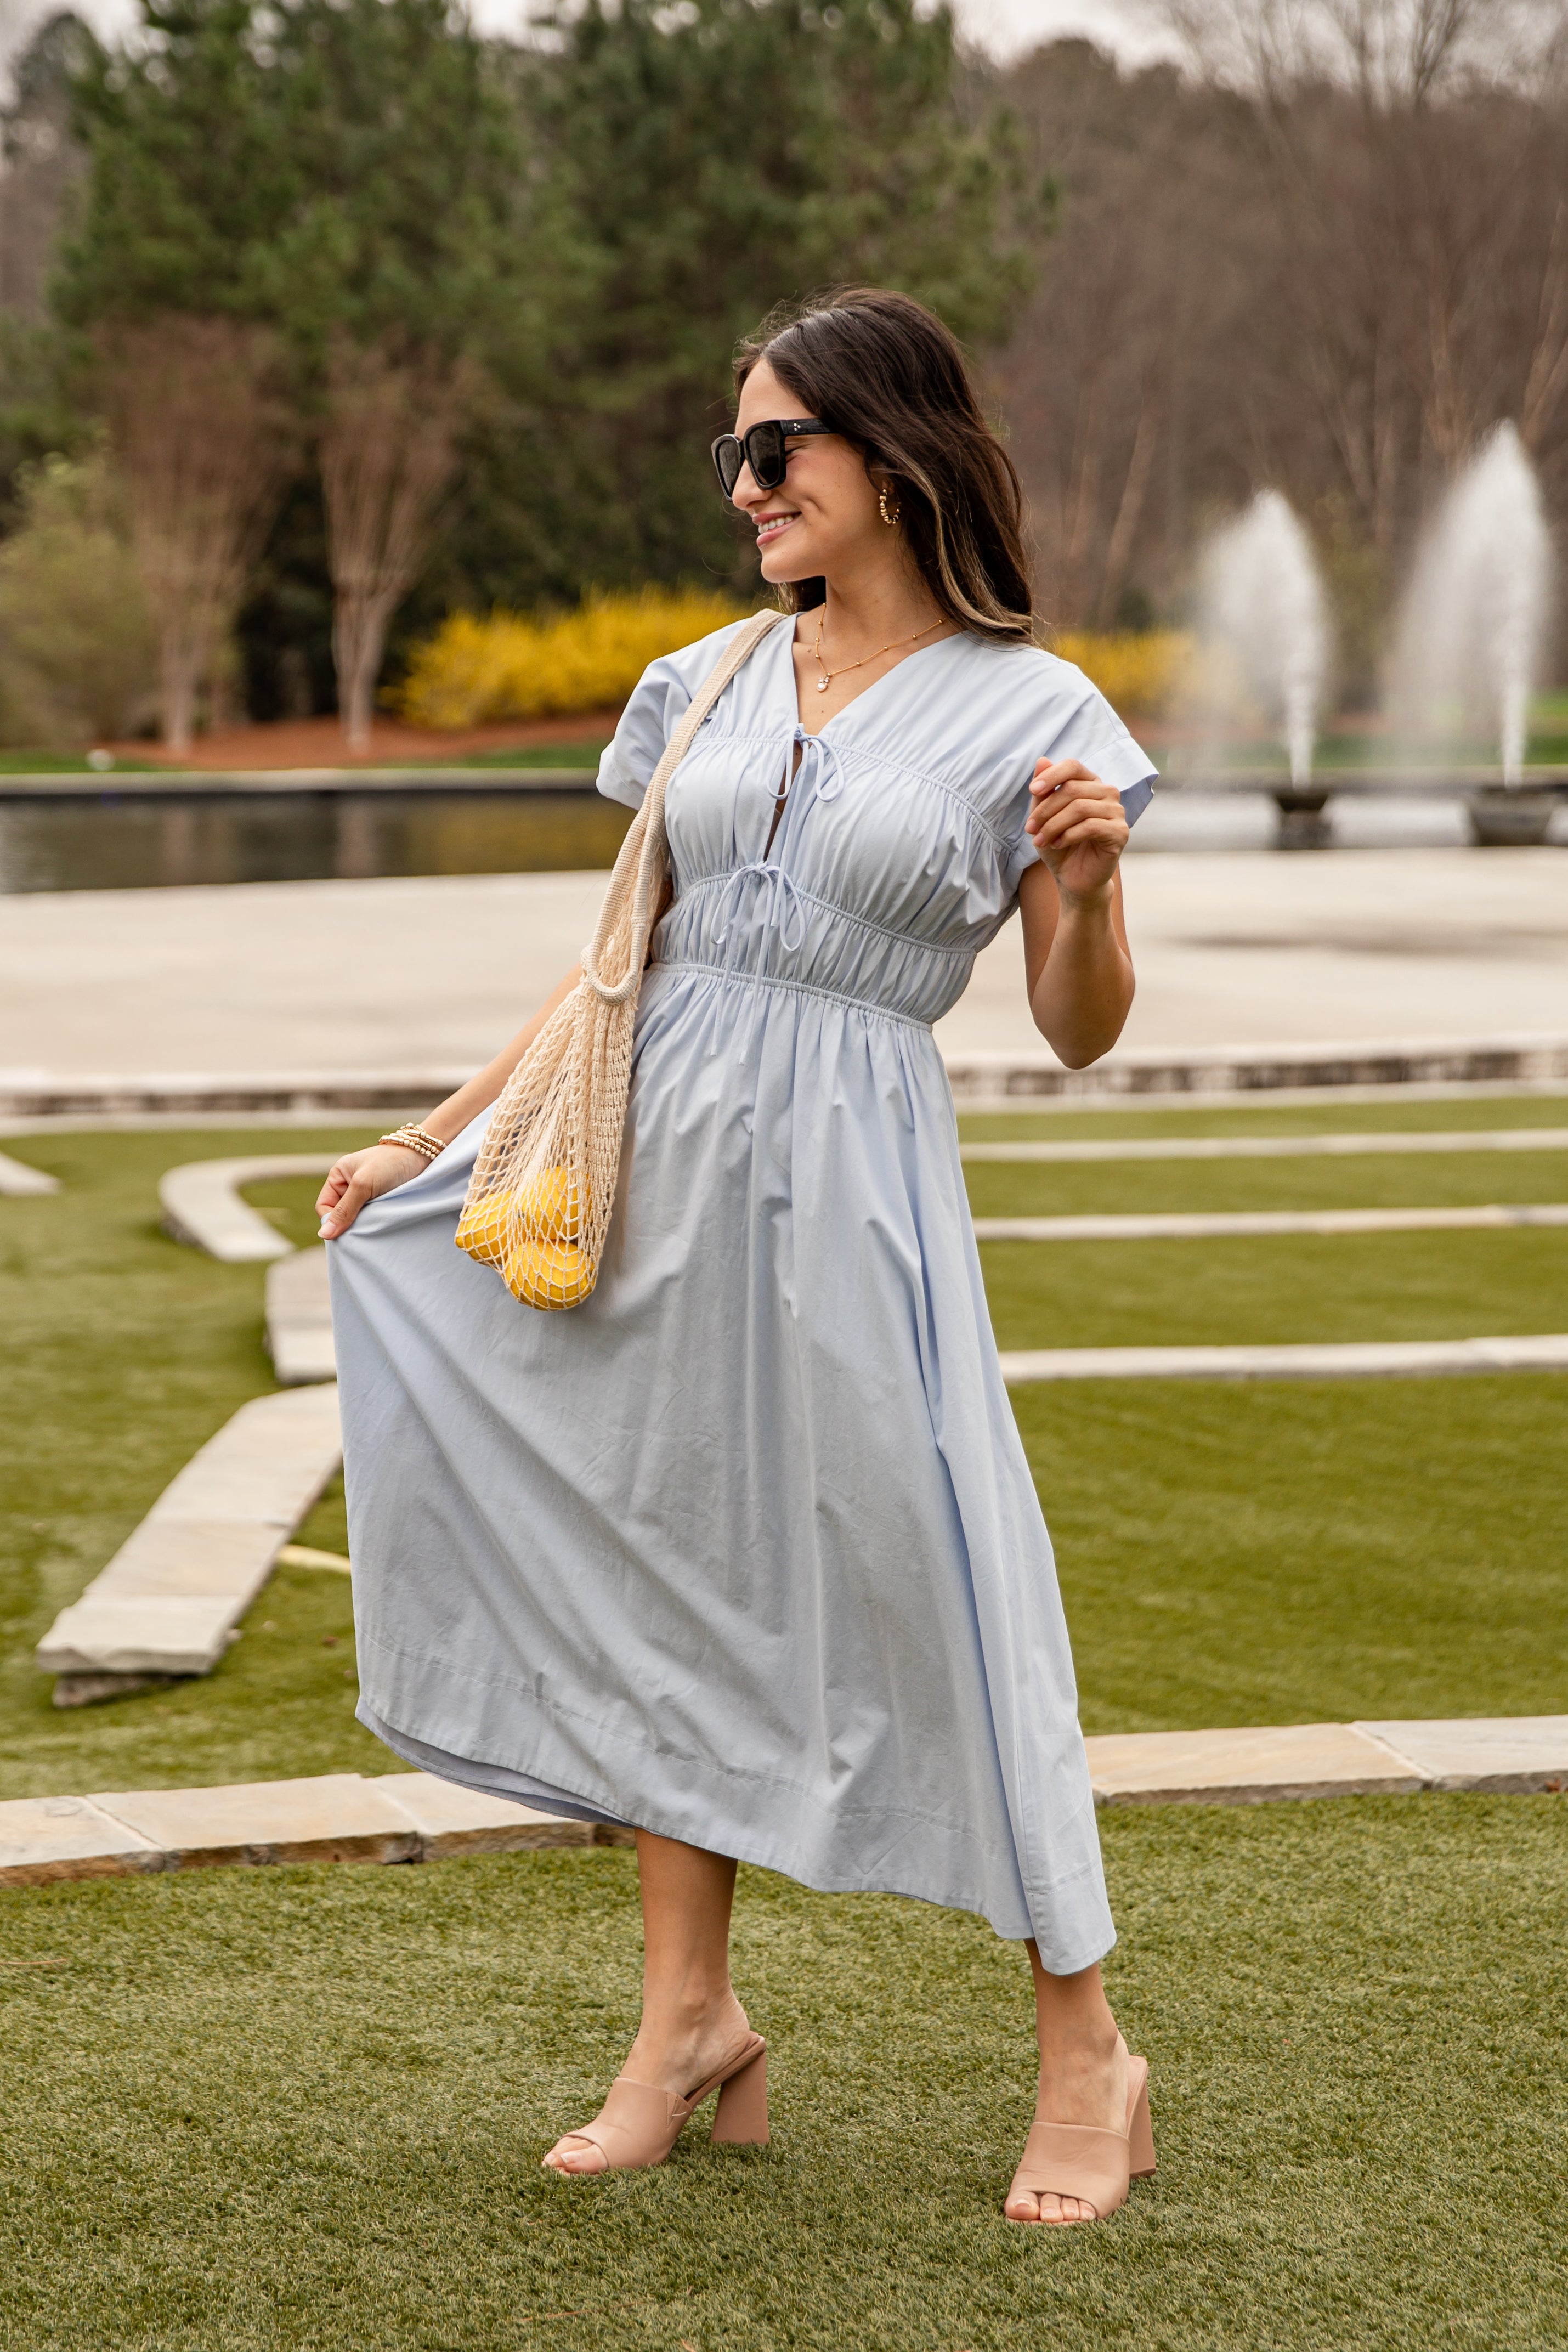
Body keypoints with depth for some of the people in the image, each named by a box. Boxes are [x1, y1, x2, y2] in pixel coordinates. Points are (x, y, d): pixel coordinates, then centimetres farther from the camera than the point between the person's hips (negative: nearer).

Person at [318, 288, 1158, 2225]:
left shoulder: (1030, 712, -1)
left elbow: (1080, 1034, 0)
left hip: (848, 1183, -5)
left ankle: (1087, 2061, 11)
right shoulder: (707, 686, 11)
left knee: (930, 1582, -3)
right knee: (664, 1571, 8)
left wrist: (1085, 884, -19)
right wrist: (430, 1131, 16)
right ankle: (689, 2022, 22)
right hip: (659, 1142, 5)